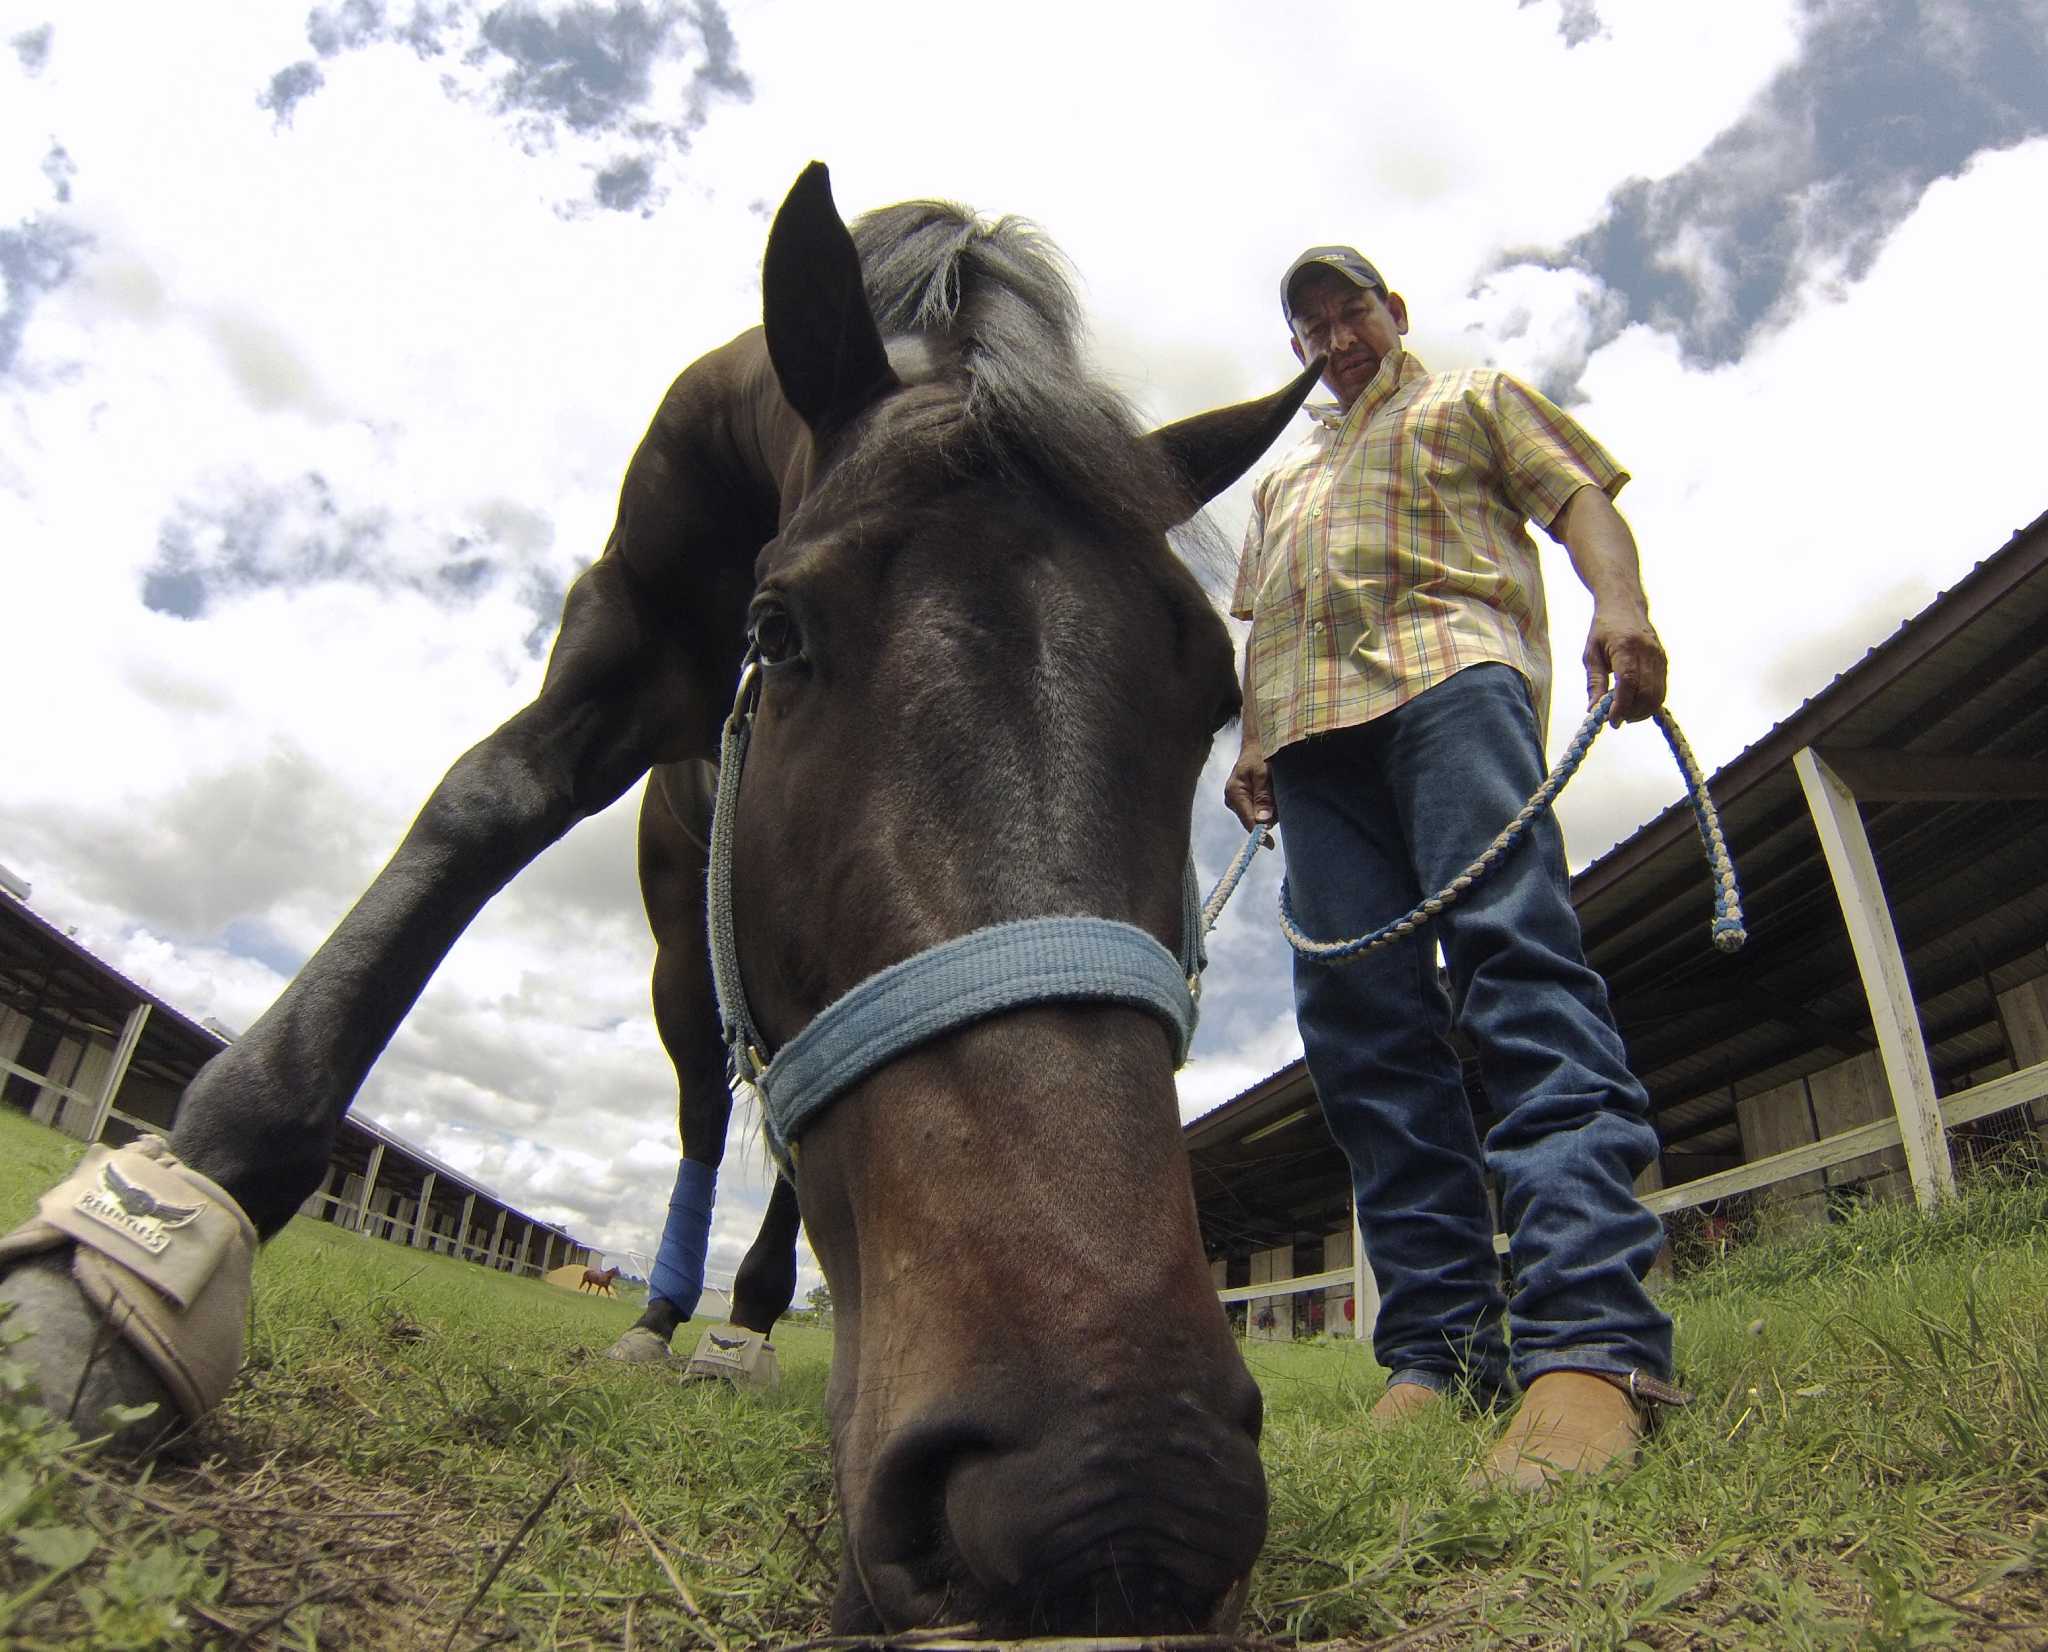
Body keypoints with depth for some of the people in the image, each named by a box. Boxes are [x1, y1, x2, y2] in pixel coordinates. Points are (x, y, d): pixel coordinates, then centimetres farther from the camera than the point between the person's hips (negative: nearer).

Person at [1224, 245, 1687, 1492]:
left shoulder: (1479, 398, 27)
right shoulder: (1282, 479, 40)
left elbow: (1583, 501, 11)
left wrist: (1621, 603, -11)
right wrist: (1253, 743, 14)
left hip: (1450, 674, -4)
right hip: (1312, 733, 5)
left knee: (1519, 956, -24)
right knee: (1359, 1026, -9)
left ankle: (1591, 1344, -31)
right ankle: (1440, 1351, -9)